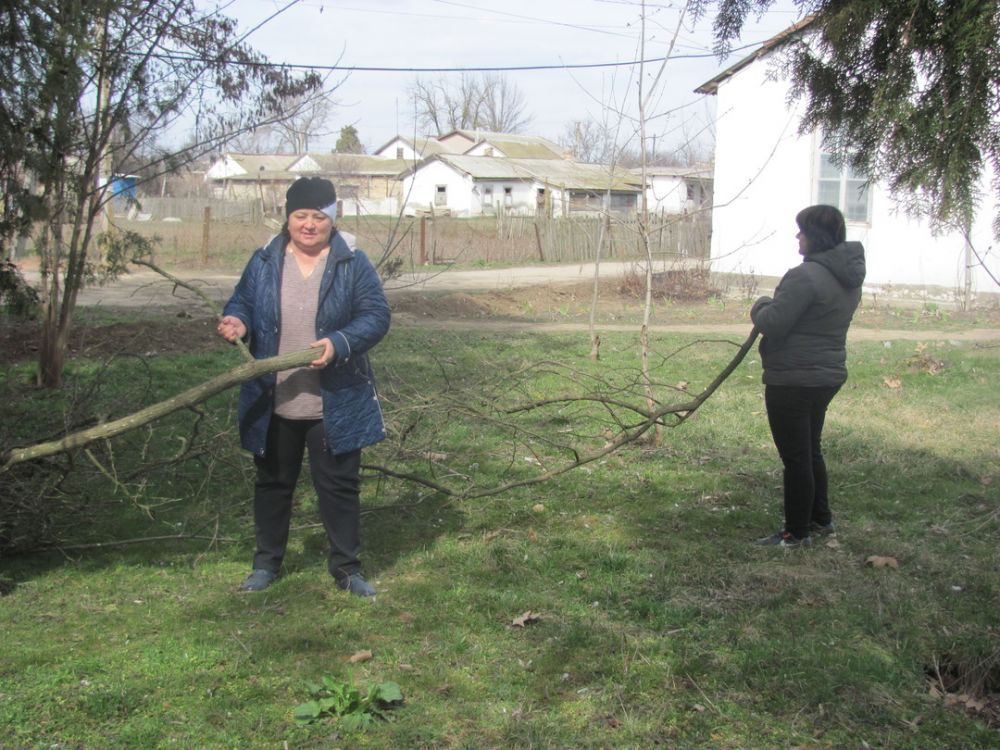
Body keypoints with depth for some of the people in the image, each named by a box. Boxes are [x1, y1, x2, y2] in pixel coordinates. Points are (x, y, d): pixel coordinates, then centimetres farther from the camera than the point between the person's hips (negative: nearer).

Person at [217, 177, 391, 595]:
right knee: (273, 482, 15)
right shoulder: (265, 262, 3)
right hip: (273, 403, 3)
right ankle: (267, 562, 30)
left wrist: (339, 344, -25)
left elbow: (376, 316, -8)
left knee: (339, 485, 6)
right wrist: (238, 322, -12)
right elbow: (242, 303, 13)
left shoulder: (353, 264, -4)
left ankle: (346, 567, 19)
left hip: (335, 404, -2)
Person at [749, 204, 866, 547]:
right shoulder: (848, 278, 8)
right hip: (828, 374, 9)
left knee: (796, 457, 1)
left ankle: (797, 532, 11)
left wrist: (760, 307, -1)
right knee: (811, 450, 24)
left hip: (793, 380, -9)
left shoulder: (806, 275, -22)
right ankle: (820, 518, 35)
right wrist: (773, 308, 10)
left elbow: (772, 325, -22)